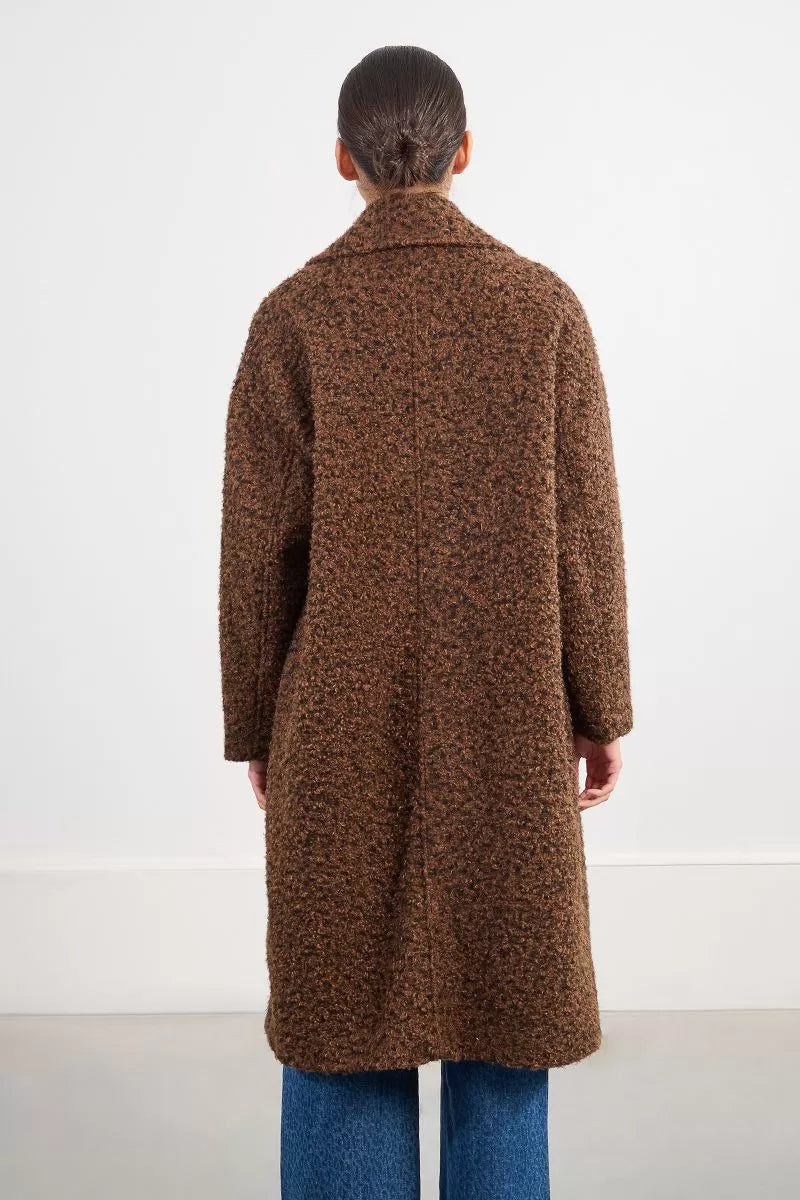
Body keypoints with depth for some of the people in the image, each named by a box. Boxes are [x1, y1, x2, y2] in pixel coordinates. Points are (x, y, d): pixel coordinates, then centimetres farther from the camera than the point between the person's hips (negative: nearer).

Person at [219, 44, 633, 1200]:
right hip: (508, 715, 1)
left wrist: (256, 724, 5)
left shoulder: (294, 315, -6)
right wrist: (601, 708, 5)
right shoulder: (545, 306, -4)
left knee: (343, 1002, 12)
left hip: (346, 715, 0)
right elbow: (581, 527, -5)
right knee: (500, 993, 13)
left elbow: (259, 541, -6)